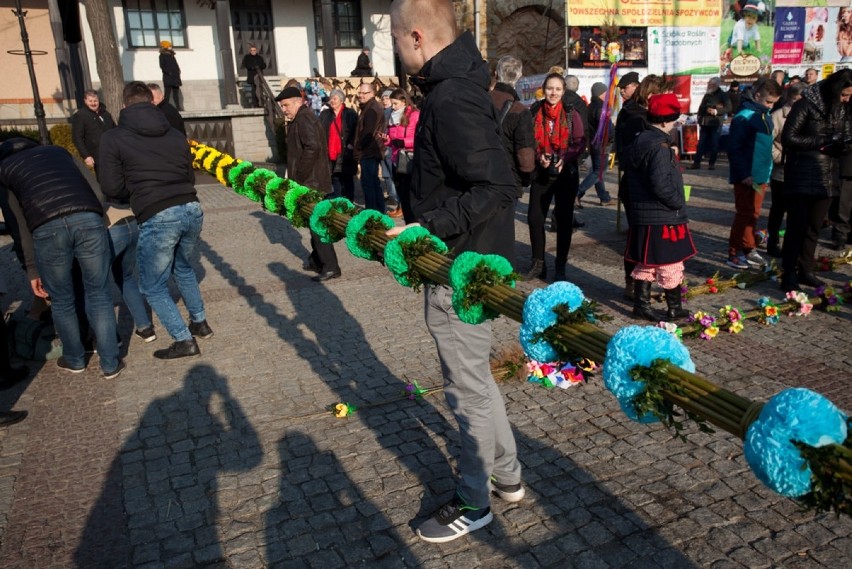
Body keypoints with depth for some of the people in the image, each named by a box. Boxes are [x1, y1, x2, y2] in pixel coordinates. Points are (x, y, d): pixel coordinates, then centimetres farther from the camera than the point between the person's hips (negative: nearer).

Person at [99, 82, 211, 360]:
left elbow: (112, 188, 0)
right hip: (192, 209, 5)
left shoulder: (115, 138, 2)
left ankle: (184, 341, 11)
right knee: (183, 268, 31)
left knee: (153, 286, 13)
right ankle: (200, 322, 37)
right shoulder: (175, 134, 14)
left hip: (157, 218, -5)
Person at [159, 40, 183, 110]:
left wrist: (178, 71, 3)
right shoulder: (162, 56, 0)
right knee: (168, 92, -10)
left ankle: (178, 106, 11)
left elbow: (176, 65, 21)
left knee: (176, 92, 8)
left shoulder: (172, 56, 20)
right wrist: (169, 72, -21)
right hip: (168, 77, -7)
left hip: (175, 77, 7)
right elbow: (162, 66, -10)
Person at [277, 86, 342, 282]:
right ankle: (317, 260, 28)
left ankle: (330, 266, -6)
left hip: (310, 182, -11)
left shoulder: (304, 119, -13)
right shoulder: (302, 119, 19)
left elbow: (312, 147, -27)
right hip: (313, 180, 11)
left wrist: (299, 176, -21)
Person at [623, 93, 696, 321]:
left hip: (640, 213, 9)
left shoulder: (638, 141, 9)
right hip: (663, 217, -9)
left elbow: (630, 173, 17)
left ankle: (641, 304, 23)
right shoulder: (660, 146, -20)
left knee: (645, 262, 16)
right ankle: (675, 309, 16)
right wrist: (678, 203, -13)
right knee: (671, 264, 5)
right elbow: (660, 183, -27)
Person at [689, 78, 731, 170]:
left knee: (714, 144, -2)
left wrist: (716, 111, -19)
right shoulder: (707, 95, 16)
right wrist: (707, 108, -2)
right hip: (705, 123, 5)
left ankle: (712, 163, 4)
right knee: (701, 143, 3)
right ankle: (696, 162, 5)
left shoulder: (723, 95, 1)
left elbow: (728, 108, -8)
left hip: (716, 123, -4)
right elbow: (701, 107, 18)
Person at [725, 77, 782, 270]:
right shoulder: (744, 117, -15)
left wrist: (767, 171, 13)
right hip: (746, 178, -8)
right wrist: (744, 174, -20)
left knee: (753, 214, 14)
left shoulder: (765, 116, 11)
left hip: (761, 176, 8)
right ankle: (734, 254, 9)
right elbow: (734, 149, -18)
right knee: (744, 214, -1)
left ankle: (748, 250, 25)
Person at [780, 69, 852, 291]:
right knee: (797, 226, -3)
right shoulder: (806, 104, -9)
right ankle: (789, 275, 2)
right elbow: (788, 138, -13)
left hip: (826, 178, 6)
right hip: (802, 177, -6)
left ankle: (805, 271, 21)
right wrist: (822, 141, -16)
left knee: (814, 228, 11)